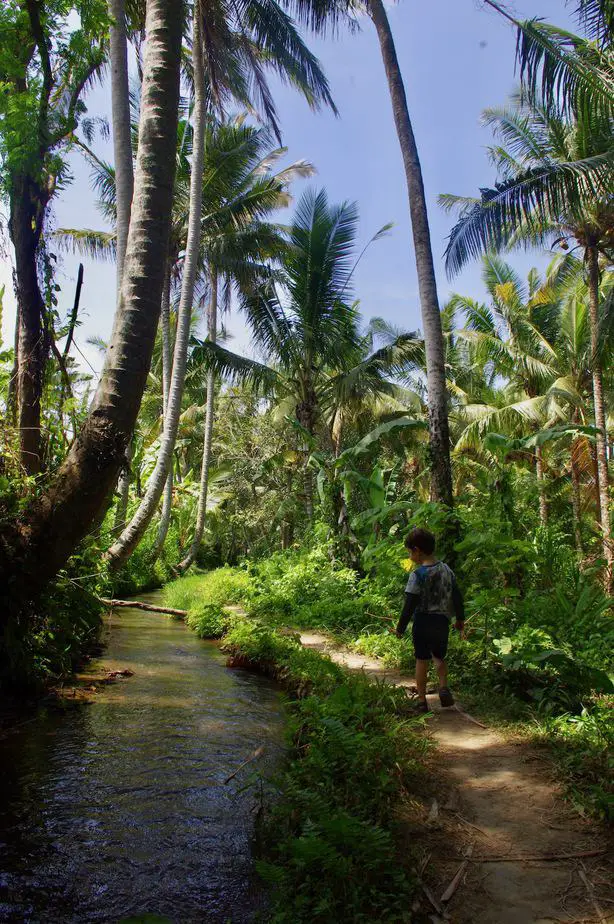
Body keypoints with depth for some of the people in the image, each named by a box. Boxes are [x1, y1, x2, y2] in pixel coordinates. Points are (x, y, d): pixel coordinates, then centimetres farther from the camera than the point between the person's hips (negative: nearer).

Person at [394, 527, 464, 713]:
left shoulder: (417, 575, -16)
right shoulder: (446, 570, 1)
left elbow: (410, 605, -15)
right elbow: (457, 596, 6)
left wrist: (401, 628, -6)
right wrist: (460, 618, 19)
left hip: (422, 622, -4)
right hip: (442, 622, 5)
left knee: (421, 661, 7)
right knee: (439, 657, 22)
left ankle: (422, 701, 11)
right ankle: (444, 687, 0)